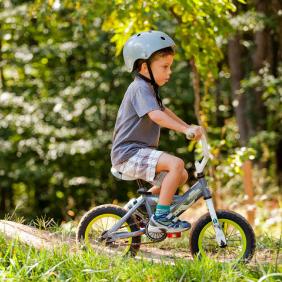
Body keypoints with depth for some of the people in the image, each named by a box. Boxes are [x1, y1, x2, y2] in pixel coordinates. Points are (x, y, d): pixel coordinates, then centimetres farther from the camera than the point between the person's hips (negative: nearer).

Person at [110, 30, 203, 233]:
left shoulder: (149, 88, 19)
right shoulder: (141, 88, -16)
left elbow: (164, 111, 32)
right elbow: (156, 116, -30)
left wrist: (188, 127, 24)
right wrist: (185, 129, -35)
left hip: (140, 152, 10)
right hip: (129, 154, -10)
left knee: (182, 176, 11)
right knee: (176, 164, -26)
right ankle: (160, 218, -21)